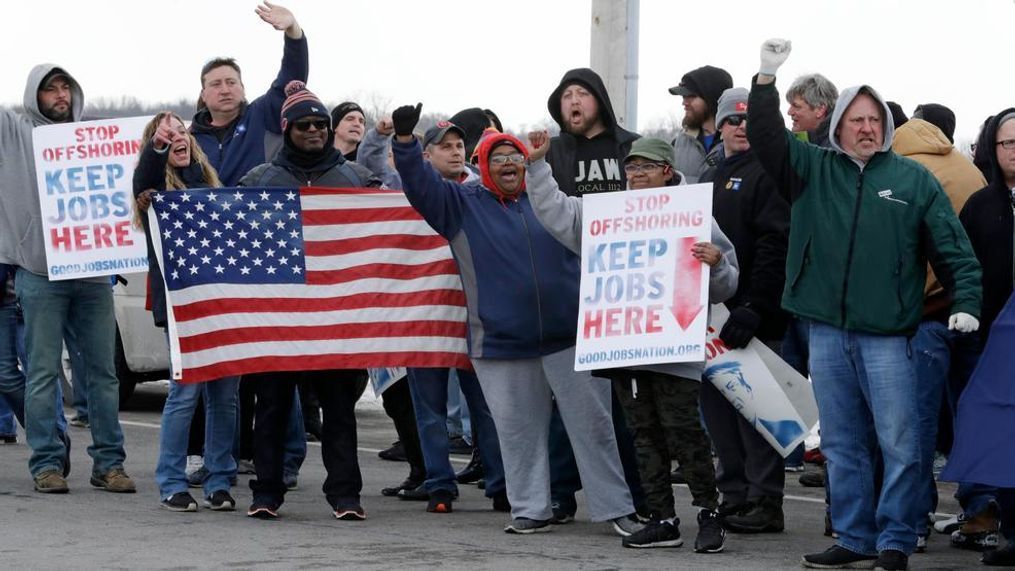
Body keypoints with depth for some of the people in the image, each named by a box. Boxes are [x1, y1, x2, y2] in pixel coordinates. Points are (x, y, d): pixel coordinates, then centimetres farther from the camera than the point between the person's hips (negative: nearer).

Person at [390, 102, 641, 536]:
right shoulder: (462, 204, 5)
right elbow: (420, 183, -8)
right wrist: (404, 139, -24)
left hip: (568, 336, 0)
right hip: (501, 343, 0)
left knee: (593, 425, 2)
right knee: (518, 431, 6)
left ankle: (616, 507, 7)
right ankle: (530, 509, 17)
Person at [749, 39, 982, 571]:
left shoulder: (914, 180, 6)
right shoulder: (812, 168, 10)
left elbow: (953, 247, 4)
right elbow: (766, 136, 0)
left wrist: (966, 302, -7)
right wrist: (766, 78, -12)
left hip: (887, 334, -2)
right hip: (826, 332, 2)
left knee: (899, 444, -4)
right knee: (842, 444, 9)